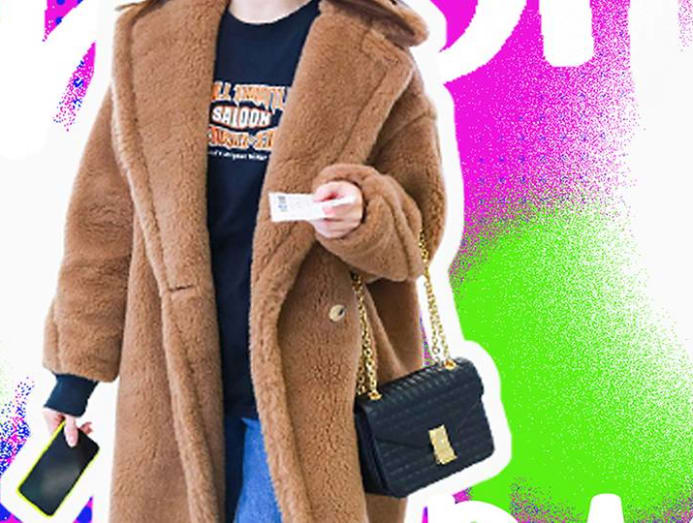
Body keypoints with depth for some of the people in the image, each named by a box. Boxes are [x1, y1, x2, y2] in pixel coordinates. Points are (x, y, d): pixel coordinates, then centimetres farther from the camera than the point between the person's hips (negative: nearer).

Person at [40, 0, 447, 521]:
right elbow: (106, 215, 8)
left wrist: (362, 216, -24)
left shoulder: (374, 51, -3)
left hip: (309, 384, -3)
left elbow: (419, 226, 1)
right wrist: (76, 371, 7)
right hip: (178, 380, 3)